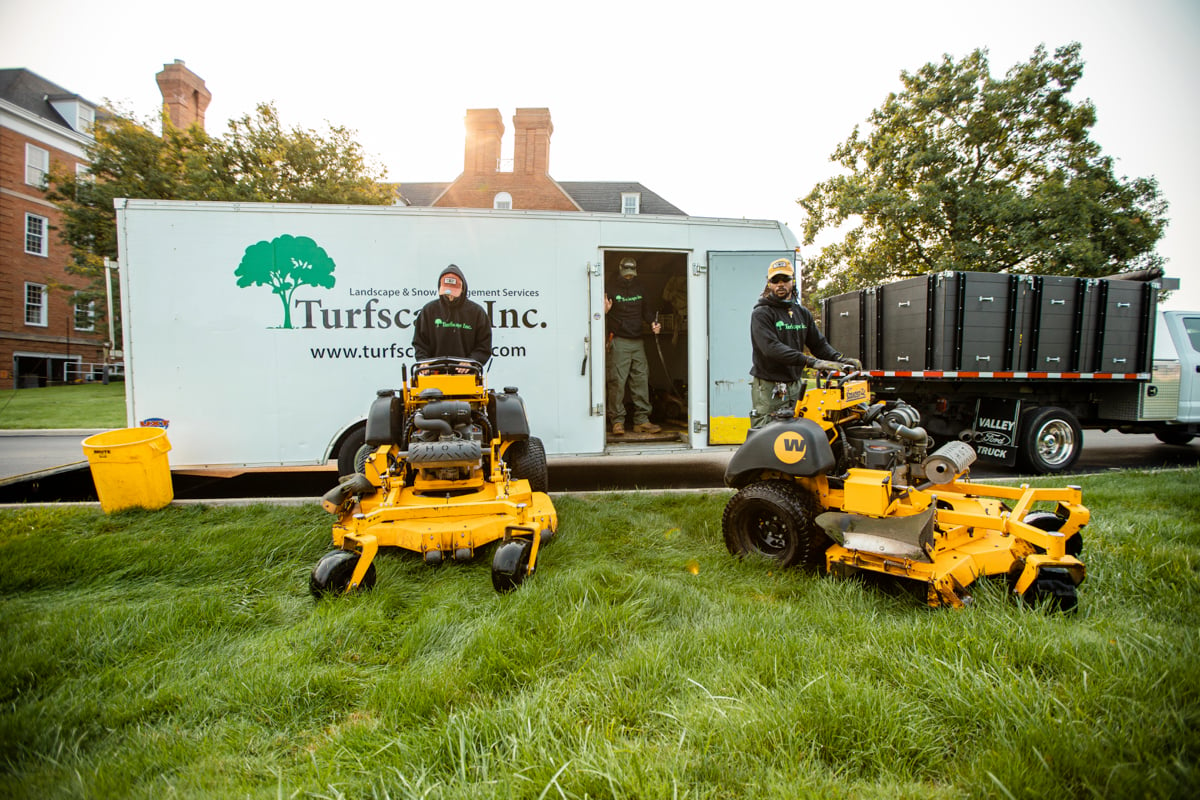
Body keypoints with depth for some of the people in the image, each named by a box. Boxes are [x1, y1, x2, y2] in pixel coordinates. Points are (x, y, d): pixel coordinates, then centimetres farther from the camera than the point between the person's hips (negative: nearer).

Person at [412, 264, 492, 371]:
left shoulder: (476, 311, 1)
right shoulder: (429, 310, 5)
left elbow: (484, 346, 0)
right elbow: (419, 343, 9)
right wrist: (423, 361, -7)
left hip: (466, 374, -1)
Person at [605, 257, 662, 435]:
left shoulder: (639, 289, 15)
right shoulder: (612, 290, -2)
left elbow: (647, 310, 23)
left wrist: (653, 323, 5)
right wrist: (605, 311, -28)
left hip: (637, 342, 6)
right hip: (619, 342, -5)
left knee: (641, 380, 4)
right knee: (617, 382, -7)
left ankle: (641, 420, 11)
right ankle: (617, 421, 2)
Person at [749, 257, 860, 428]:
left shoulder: (802, 313, 17)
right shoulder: (761, 313, -5)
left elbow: (819, 343, 15)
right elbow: (771, 347, -20)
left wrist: (839, 359, -5)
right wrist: (810, 361, -27)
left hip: (796, 386, 6)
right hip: (769, 390, -6)